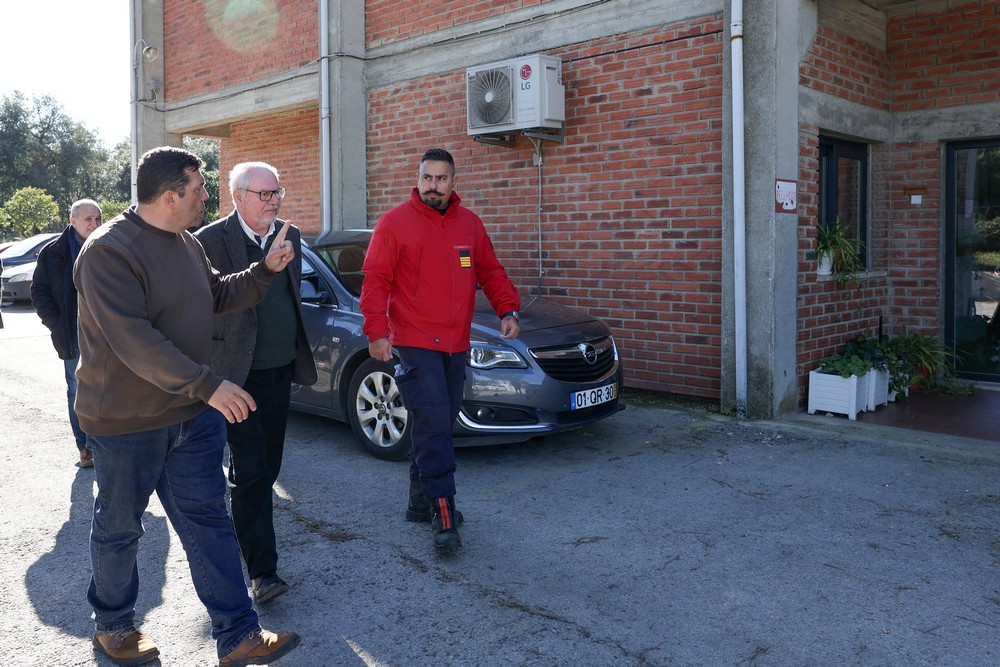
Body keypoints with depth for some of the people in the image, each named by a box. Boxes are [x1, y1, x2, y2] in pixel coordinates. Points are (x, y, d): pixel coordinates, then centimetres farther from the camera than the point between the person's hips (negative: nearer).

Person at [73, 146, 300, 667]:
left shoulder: (187, 244, 8)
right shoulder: (109, 250, -20)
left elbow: (218, 296, 23)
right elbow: (133, 339, -28)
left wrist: (266, 270, 8)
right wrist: (208, 385, -32)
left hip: (193, 414, 7)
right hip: (127, 422, -7)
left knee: (208, 521, 7)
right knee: (118, 527, 12)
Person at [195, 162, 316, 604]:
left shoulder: (290, 237, 9)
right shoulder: (210, 242, -11)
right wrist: (208, 367, -8)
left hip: (281, 372, 6)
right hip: (237, 376, -6)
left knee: (266, 468, 15)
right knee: (250, 472, -5)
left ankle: (245, 528, 36)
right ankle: (262, 571, 0)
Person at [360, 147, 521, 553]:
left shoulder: (470, 224, 11)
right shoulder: (395, 222, -4)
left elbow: (491, 272, 16)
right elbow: (375, 280, -7)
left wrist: (508, 310, 1)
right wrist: (376, 331, -16)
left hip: (456, 344, 6)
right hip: (415, 343, -6)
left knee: (438, 425, 13)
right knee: (433, 426, -10)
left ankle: (421, 500, 26)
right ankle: (443, 514, -6)